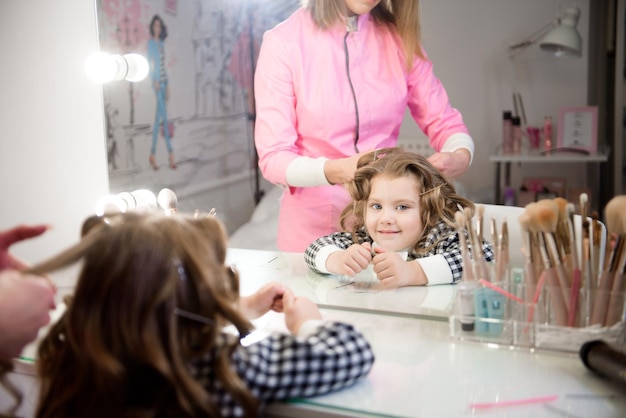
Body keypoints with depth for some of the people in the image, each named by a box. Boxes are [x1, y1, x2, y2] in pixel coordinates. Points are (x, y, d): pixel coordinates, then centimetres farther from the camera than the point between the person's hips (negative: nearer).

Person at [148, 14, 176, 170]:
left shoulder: (162, 43, 17)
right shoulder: (150, 43, -4)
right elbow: (150, 63, -11)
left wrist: (167, 85, 16)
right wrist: (155, 80, -21)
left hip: (163, 82, 7)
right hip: (156, 82, -7)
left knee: (159, 118, 7)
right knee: (164, 118, -11)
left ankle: (153, 154, 10)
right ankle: (171, 154, -13)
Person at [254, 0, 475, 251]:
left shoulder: (399, 38, 1)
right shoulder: (284, 42, -10)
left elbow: (444, 122, 5)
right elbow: (273, 158, -13)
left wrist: (460, 156, -18)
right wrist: (334, 171, -32)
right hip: (314, 226, -3)